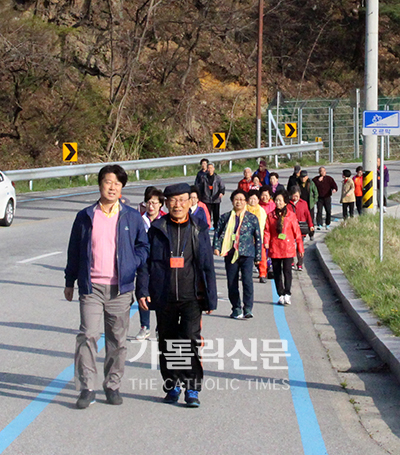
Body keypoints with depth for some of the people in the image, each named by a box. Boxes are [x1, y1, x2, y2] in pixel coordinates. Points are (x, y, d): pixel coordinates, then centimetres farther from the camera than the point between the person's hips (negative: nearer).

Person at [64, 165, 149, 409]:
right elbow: (74, 251, 13)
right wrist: (70, 282, 14)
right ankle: (87, 388, -3)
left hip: (120, 288, 1)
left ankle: (113, 386, 20)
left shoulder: (132, 217, 6)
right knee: (88, 335, -10)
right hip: (91, 287, -1)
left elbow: (144, 246, 14)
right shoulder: (86, 217, 6)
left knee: (118, 339, 7)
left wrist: (132, 265, -4)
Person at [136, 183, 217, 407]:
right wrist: (143, 290, -2)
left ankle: (192, 389, -2)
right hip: (164, 297, 1)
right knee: (167, 343, 10)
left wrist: (211, 297, 5)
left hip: (191, 296, -1)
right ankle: (172, 385, 24)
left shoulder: (199, 229, 5)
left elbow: (207, 265, 7)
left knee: (190, 340, -10)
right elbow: (146, 262, 7)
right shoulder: (157, 229, 5)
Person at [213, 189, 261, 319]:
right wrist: (216, 247, -8)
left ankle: (248, 309, -13)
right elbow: (217, 233, 9)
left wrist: (258, 256, 6)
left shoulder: (252, 218, 7)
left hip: (247, 254, -2)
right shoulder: (225, 217, 10)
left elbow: (258, 238, 9)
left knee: (247, 280, -16)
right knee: (232, 283, 5)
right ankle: (236, 309, 17)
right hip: (230, 254, 2)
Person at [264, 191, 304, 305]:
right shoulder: (270, 216, 6)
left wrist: (300, 248, 6)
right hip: (274, 248, 3)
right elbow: (267, 231, 6)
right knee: (277, 272, 7)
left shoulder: (291, 215, 1)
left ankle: (287, 294, -9)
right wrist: (266, 242, -12)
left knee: (287, 270, -12)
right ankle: (281, 295, 15)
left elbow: (297, 232, 5)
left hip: (288, 248, -3)